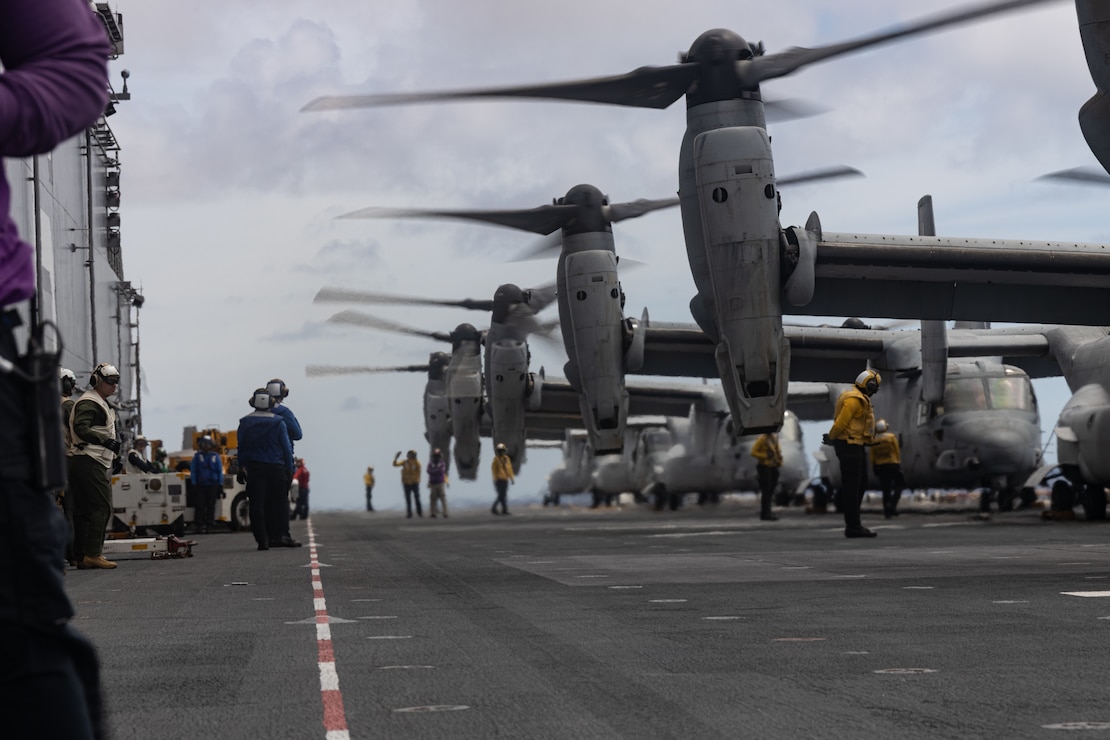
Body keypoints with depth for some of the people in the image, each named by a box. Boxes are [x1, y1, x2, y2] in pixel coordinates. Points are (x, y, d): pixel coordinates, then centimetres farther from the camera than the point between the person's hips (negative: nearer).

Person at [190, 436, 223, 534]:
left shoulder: (216, 456, 9)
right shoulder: (197, 456, 7)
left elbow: (220, 471, 10)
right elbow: (193, 471, 6)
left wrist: (220, 485, 3)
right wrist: (194, 484, -2)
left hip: (212, 485, 1)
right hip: (200, 485, -1)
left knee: (211, 505, 1)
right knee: (200, 505, -2)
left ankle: (210, 522, 6)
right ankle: (200, 524, 0)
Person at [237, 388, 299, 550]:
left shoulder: (245, 422, 3)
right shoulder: (278, 422, -3)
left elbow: (241, 447, 5)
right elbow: (286, 447, -2)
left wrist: (241, 467, 11)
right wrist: (289, 468, 4)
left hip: (254, 469, 1)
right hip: (276, 468, -1)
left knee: (257, 503, 1)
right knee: (280, 501, 9)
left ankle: (262, 539, -4)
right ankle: (282, 535, 1)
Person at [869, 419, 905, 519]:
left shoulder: (874, 440, 1)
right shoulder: (891, 437, -5)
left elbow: (872, 456, 1)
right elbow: (897, 451, -5)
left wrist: (873, 468, 8)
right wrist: (898, 462, 4)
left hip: (880, 466, 3)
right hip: (892, 464, -3)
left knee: (886, 489, 7)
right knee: (899, 485, 8)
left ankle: (887, 511, 3)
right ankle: (892, 504, -13)